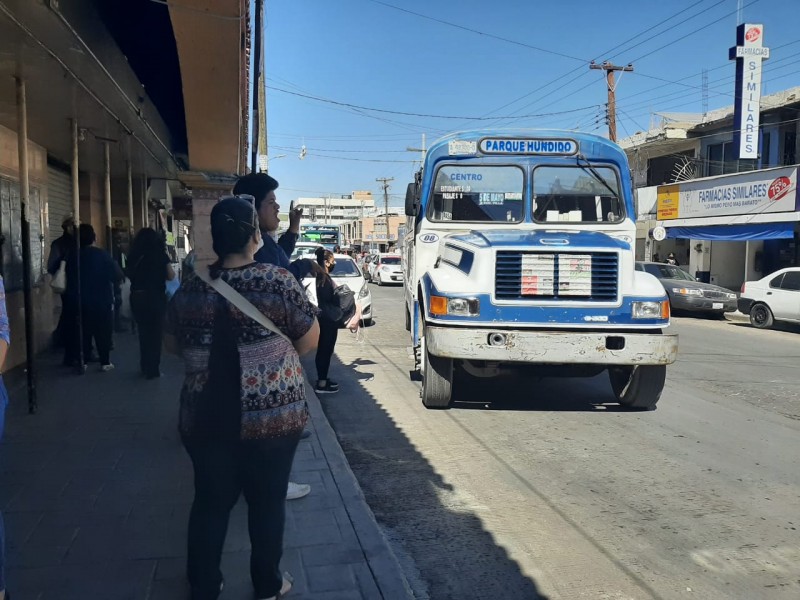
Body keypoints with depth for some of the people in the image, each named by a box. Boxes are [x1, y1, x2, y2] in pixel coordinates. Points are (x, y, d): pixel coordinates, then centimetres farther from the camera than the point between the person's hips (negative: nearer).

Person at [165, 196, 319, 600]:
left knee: (210, 502, 16)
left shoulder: (191, 288, -3)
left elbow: (172, 344, 12)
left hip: (206, 416, 3)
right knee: (267, 501, 13)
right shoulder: (278, 281, -13)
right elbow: (309, 342, -4)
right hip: (272, 415, -2)